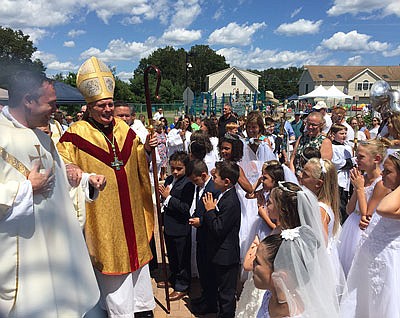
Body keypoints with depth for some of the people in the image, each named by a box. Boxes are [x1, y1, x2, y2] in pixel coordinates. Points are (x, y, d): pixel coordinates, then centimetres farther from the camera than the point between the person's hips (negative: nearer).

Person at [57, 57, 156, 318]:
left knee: (136, 252, 17)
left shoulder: (124, 129, 5)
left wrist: (146, 149, -5)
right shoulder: (76, 135, -11)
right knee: (110, 258, 6)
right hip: (101, 214, -5)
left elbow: (138, 162, 14)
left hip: (130, 210, 6)